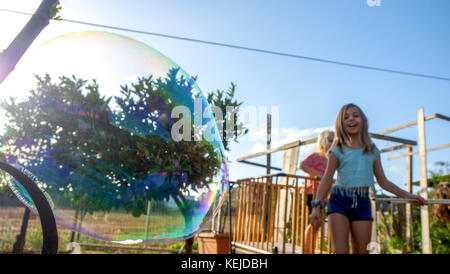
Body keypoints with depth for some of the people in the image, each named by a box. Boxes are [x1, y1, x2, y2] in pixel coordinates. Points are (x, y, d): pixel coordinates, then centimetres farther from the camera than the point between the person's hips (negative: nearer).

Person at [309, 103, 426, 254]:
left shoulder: (373, 151, 13)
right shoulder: (337, 151, 4)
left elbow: (383, 181, 17)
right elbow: (326, 180, -1)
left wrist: (407, 195, 8)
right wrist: (317, 206, -13)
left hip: (362, 203, 3)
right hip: (339, 201, -2)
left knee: (361, 251, 2)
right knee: (340, 250, -11)